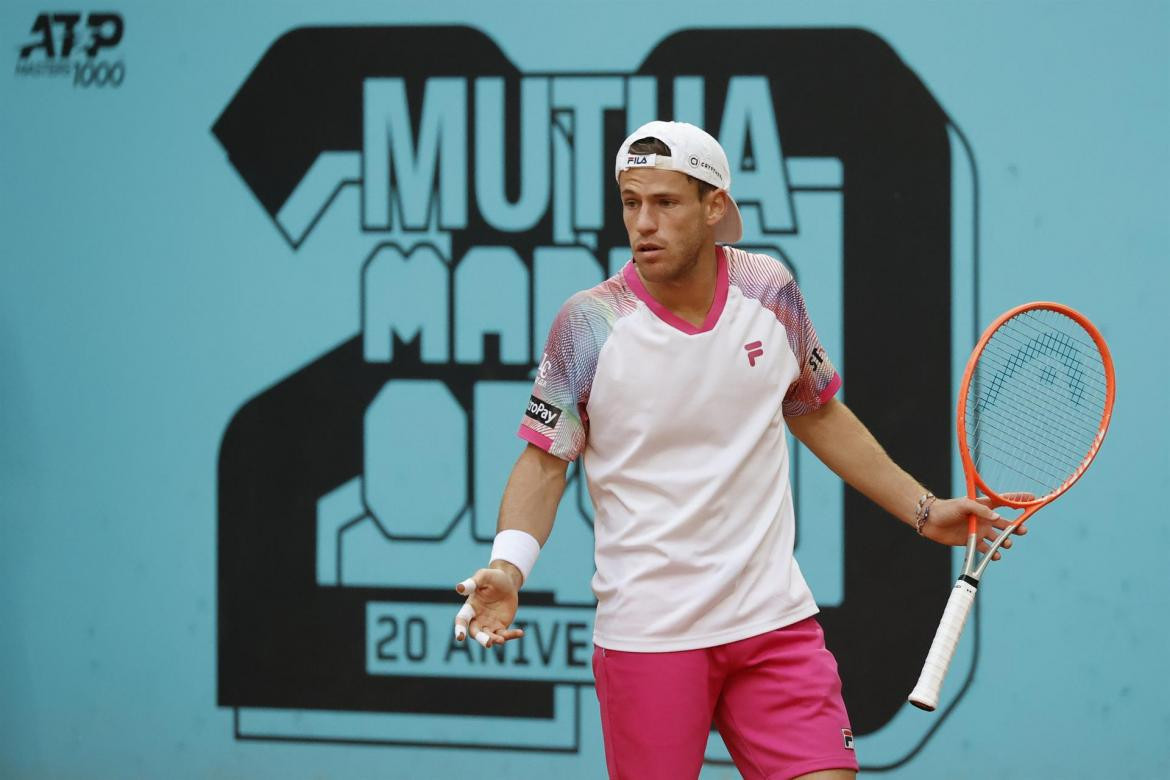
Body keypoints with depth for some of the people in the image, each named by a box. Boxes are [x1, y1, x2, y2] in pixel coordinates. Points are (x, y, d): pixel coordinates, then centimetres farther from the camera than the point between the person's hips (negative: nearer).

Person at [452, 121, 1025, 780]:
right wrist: (509, 565, -17)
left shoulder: (771, 291, 2)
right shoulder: (590, 323, -8)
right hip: (647, 637, -2)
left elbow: (817, 413, 18)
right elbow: (544, 460, 0)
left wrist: (923, 509, 17)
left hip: (775, 622, 3)